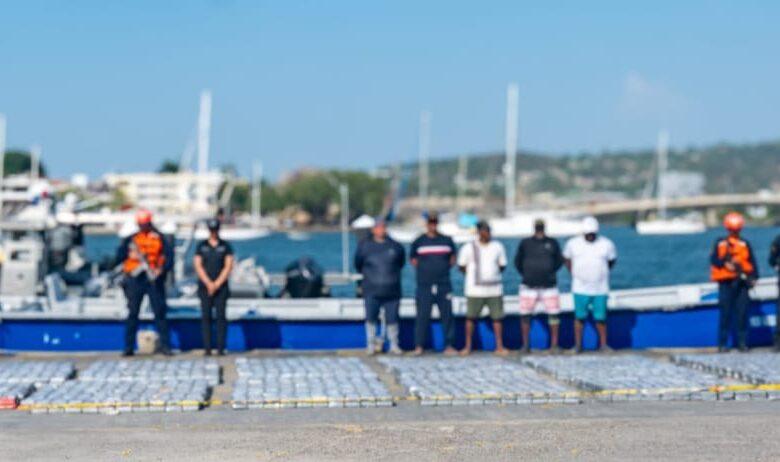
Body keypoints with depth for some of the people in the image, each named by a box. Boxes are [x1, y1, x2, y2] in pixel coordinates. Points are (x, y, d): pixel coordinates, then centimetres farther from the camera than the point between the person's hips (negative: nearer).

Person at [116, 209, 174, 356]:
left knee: (160, 311, -2)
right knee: (132, 313, 0)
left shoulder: (159, 238, 8)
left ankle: (164, 345, 3)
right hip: (135, 279, 1)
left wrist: (162, 269, -14)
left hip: (154, 279, -1)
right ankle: (128, 347, 3)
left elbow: (169, 256, 1)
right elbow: (119, 256, 5)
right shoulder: (131, 239, 11)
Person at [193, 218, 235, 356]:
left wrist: (216, 284, -8)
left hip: (221, 287, -1)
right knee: (206, 317, -2)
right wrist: (209, 284, -9)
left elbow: (228, 266, 0)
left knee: (221, 316, -5)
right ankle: (207, 348, -2)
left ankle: (221, 348, -5)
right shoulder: (201, 246, 9)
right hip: (204, 287, 1)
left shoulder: (225, 246, 7)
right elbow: (198, 266, 2)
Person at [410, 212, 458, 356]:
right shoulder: (418, 242, 6)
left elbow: (453, 258, 19)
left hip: (444, 285, 1)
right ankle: (419, 346, 1)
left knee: (447, 315, 1)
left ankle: (449, 345, 6)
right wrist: (423, 270, 3)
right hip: (424, 286, -1)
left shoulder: (447, 241, 9)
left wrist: (445, 268, 6)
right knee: (422, 316, -3)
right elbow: (413, 259, 13)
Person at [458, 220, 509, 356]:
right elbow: (462, 266, 7)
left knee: (497, 318, 0)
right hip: (475, 289, -2)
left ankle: (499, 347, 6)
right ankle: (468, 347, 11)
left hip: (495, 289, 2)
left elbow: (502, 265, 14)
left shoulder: (497, 246, 7)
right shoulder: (468, 248, 0)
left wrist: (493, 275, 5)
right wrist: (473, 276, 4)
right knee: (471, 318, 2)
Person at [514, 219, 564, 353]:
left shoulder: (552, 243, 4)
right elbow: (518, 261, 10)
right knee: (525, 315, -1)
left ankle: (554, 344, 7)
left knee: (553, 314, -3)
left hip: (549, 286, 0)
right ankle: (526, 344, 10)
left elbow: (559, 260, 13)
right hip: (529, 286, 0)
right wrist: (526, 275, 4)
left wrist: (551, 273, 5)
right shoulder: (525, 243, 2)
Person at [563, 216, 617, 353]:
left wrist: (602, 273, 12)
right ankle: (578, 345, 11)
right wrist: (574, 274, 8)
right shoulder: (573, 243, -2)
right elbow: (566, 258, 14)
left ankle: (603, 344, 14)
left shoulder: (606, 244, -4)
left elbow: (612, 260, 13)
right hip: (580, 289, 0)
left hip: (600, 289, 0)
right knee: (580, 317, 2)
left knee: (600, 318, 2)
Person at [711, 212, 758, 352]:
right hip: (725, 282, -1)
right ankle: (723, 343, 2)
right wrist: (725, 264, -18)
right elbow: (714, 259, -1)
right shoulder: (720, 243, 8)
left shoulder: (745, 244, 10)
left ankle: (742, 342, 4)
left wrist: (753, 277, -9)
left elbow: (752, 262, 5)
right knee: (725, 313, -2)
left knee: (742, 313, -2)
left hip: (741, 282, 1)